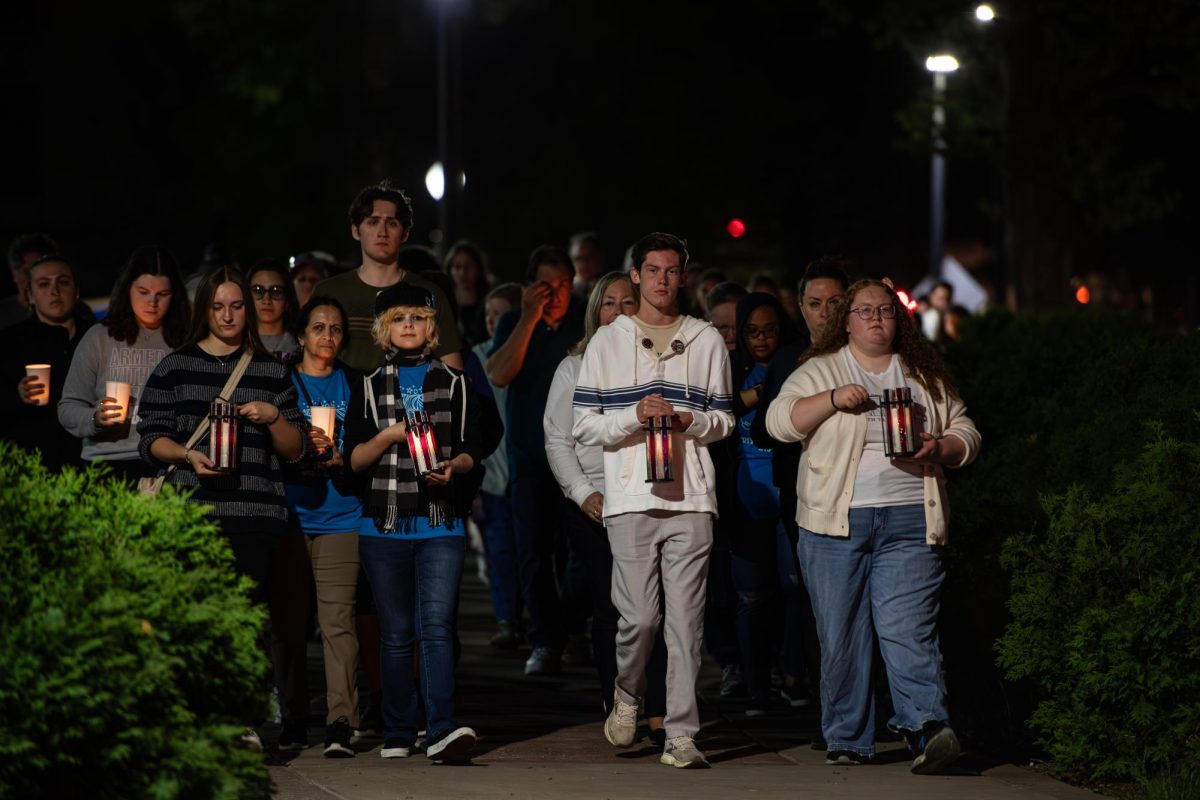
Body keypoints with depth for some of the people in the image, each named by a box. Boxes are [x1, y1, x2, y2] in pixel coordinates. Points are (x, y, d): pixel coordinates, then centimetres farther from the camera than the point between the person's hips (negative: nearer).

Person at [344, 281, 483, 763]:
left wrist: (452, 468, -13)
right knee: (396, 634, 5)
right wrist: (390, 435, -13)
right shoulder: (368, 388, 11)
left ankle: (442, 731, -23)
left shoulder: (455, 384, 11)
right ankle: (398, 735, 11)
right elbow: (353, 459, 4)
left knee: (436, 626, -14)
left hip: (441, 525, -1)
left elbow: (471, 452, 9)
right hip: (384, 525, 1)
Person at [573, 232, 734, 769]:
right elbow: (583, 426, 5)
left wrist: (690, 421, -6)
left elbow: (724, 419, 15)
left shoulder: (706, 341, 14)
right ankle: (627, 698, 22)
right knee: (640, 617, -7)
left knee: (685, 620, -3)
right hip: (631, 498, -1)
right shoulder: (607, 342, 9)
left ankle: (680, 735, -1)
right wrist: (636, 415, -11)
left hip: (691, 499, 1)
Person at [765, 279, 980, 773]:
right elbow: (779, 421, -1)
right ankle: (848, 740, 10)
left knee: (908, 629, -13)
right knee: (841, 634, 2)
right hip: (836, 522, 0)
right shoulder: (820, 371, 9)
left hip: (908, 525, 0)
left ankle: (927, 729, -22)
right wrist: (834, 398, -12)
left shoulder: (926, 377, 15)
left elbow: (966, 435, 17)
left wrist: (938, 449, -4)